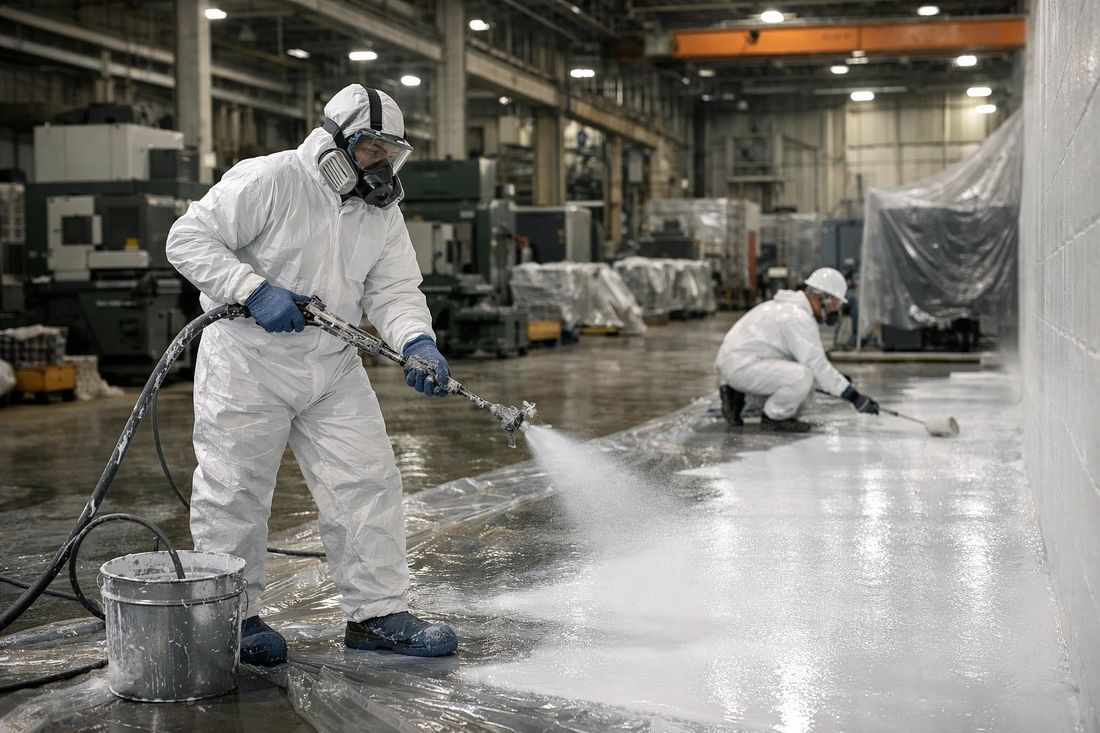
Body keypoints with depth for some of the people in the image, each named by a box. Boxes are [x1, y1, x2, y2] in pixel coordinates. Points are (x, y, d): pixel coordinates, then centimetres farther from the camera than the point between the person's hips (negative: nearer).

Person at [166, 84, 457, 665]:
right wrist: (255, 289, -26)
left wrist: (417, 341, -19)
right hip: (248, 362, -5)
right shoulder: (267, 180, -14)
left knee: (368, 484, 1)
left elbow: (394, 290, 2)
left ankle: (376, 612, 10)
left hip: (334, 368, 6)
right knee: (235, 492, 2)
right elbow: (189, 240, -15)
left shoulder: (382, 213, 7)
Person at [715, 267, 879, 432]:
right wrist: (855, 397, -16)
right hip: (741, 367, -11)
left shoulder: (791, 305, 15)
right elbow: (817, 366, -20)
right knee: (802, 377, -27)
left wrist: (837, 378, 18)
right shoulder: (799, 317, -17)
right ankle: (774, 417, -4)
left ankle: (735, 396, 15)